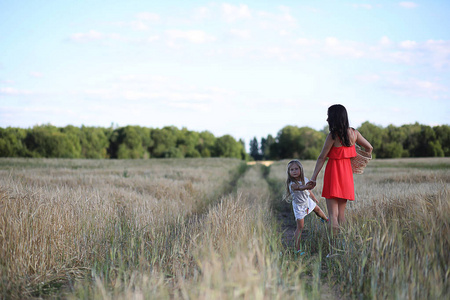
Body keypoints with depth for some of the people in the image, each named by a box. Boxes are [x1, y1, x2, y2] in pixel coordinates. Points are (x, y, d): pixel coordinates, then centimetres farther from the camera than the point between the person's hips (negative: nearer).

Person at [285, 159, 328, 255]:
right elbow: (300, 188, -57)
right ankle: (297, 249, -9)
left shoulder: (304, 179, -13)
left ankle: (325, 219, 69)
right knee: (300, 227, -10)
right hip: (299, 205, -7)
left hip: (308, 201, 7)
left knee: (317, 209, 33)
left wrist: (315, 199, 20)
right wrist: (307, 186, -78)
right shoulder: (292, 184, -34)